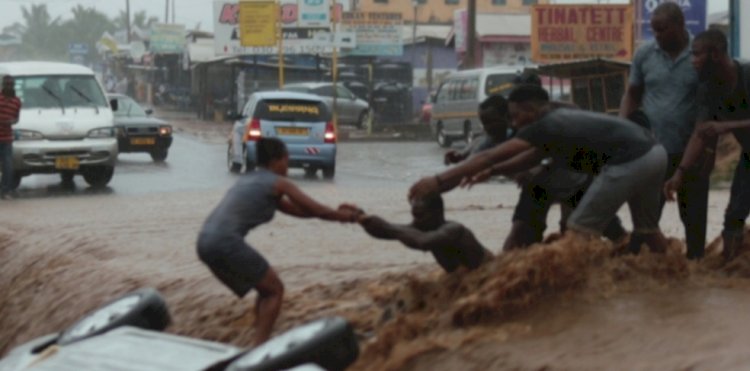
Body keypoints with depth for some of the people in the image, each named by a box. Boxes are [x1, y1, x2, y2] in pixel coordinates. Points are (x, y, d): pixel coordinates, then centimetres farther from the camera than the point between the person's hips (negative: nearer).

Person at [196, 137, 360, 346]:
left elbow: (295, 210, 33)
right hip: (226, 242, -8)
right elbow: (316, 211, 8)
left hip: (206, 242, 8)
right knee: (274, 290, 6)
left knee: (266, 289, 22)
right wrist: (344, 216, 26)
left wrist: (337, 212, 32)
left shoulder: (251, 180, 27)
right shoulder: (278, 183, 2)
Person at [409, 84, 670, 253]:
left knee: (579, 229, -1)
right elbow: (530, 159, 35)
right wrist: (492, 171, 21)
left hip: (631, 161, -10)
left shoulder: (545, 127, -4)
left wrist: (439, 180, -5)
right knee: (646, 227, 28)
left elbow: (491, 156, -6)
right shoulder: (559, 122, 23)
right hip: (653, 153, 10)